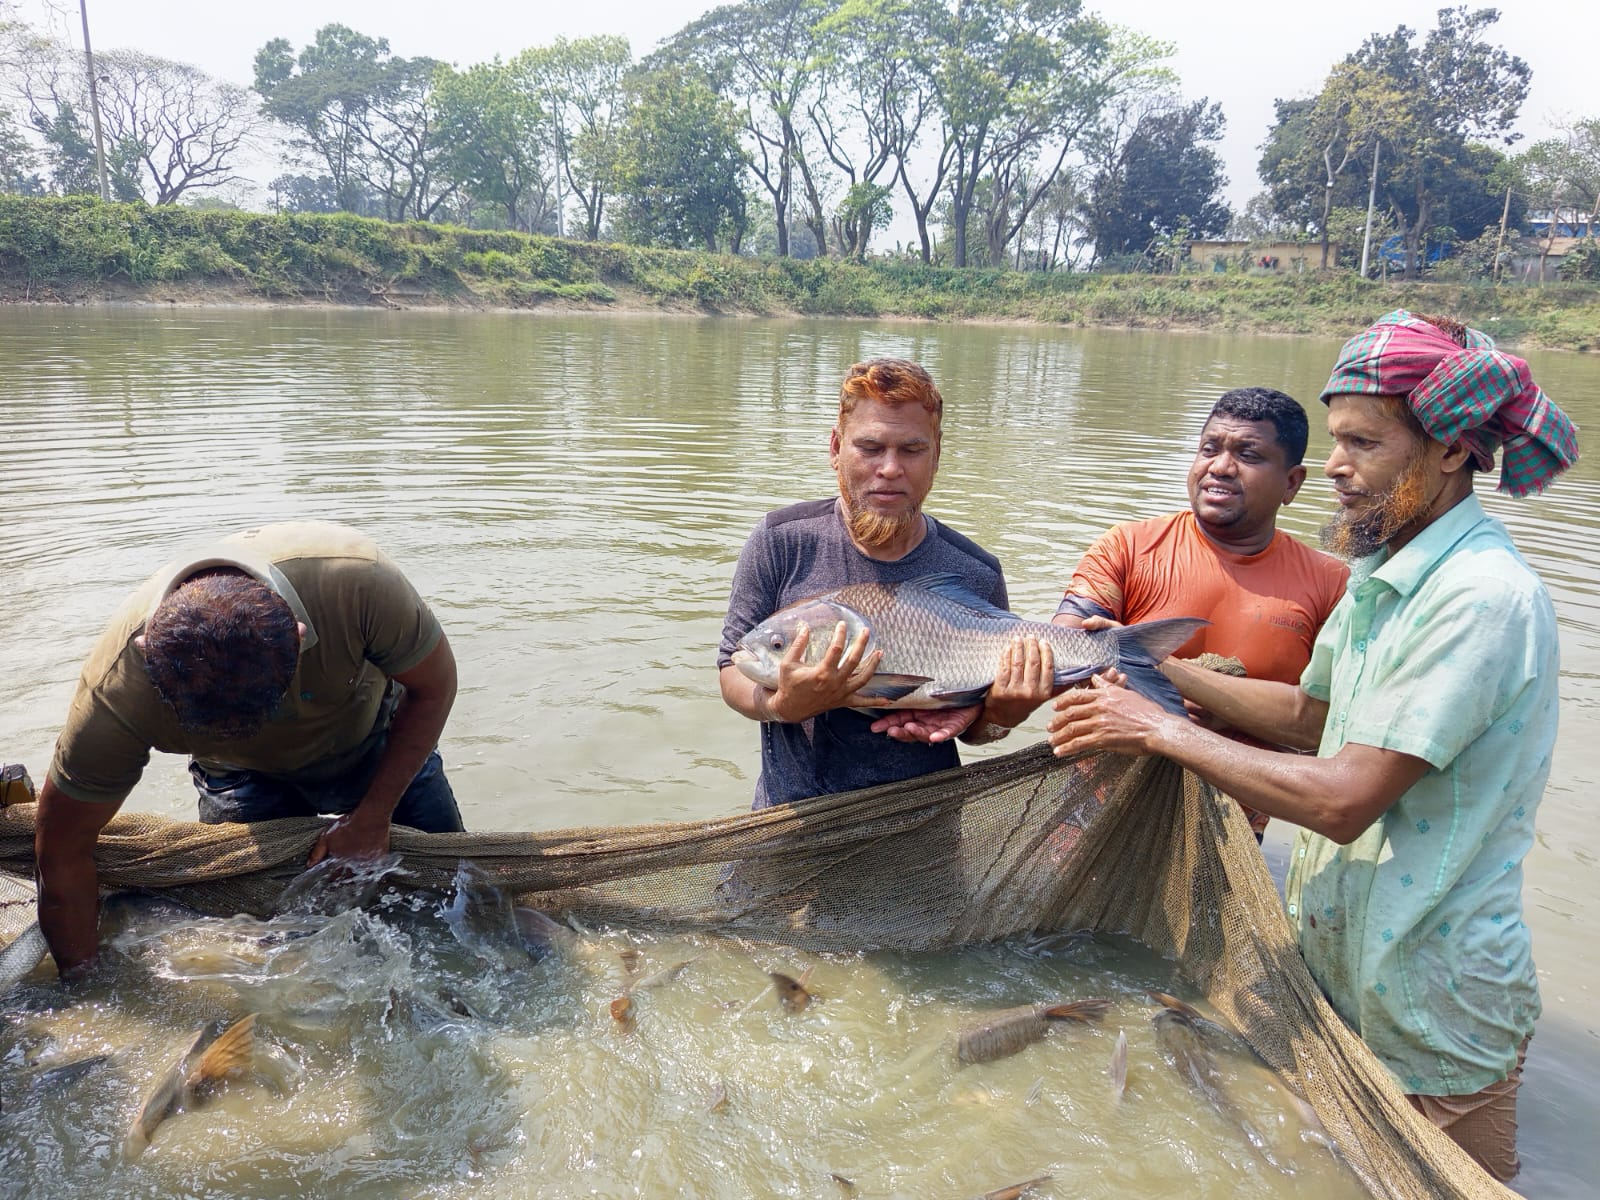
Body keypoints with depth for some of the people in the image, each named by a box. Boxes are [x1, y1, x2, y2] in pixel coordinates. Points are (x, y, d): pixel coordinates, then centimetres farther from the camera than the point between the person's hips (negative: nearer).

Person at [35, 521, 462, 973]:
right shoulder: (118, 690, -38)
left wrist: (373, 816, -20)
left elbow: (433, 687, -23)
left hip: (379, 742, 0)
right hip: (245, 775, 0)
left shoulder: (358, 582, -44)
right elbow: (63, 851, -21)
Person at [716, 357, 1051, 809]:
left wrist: (1002, 716, -17)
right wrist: (783, 706, -21)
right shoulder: (781, 540, -5)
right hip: (793, 813, -3)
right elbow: (733, 671, -1)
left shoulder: (978, 575, -3)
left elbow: (979, 728, 6)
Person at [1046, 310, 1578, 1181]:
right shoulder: (1384, 572, 5)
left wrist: (1160, 731, -21)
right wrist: (1158, 668, 3)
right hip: (1334, 964, 8)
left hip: (1430, 1006, -8)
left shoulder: (1483, 600, -25)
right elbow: (1309, 716, 12)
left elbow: (1344, 799, -28)